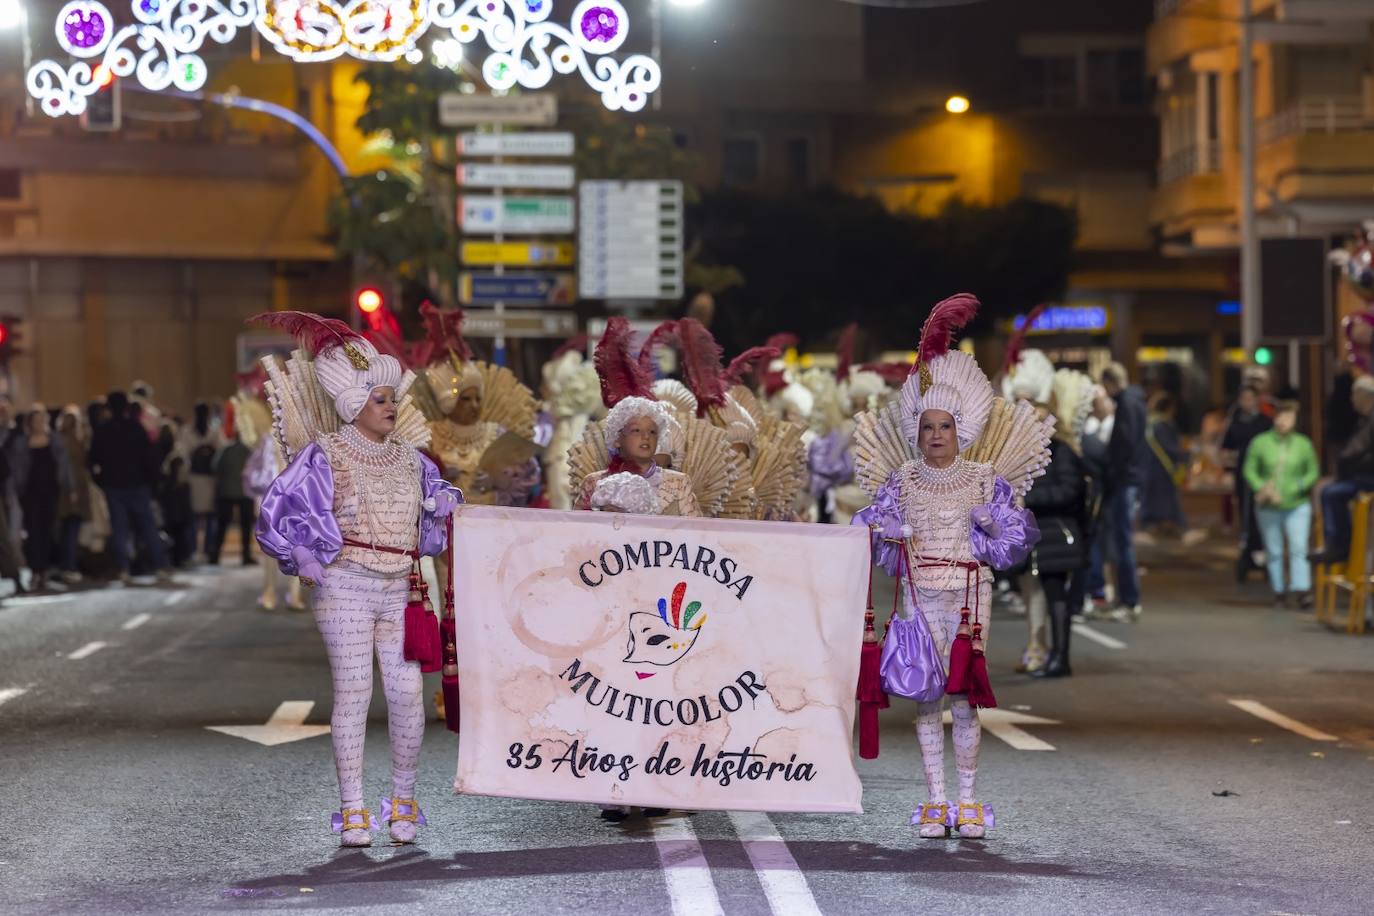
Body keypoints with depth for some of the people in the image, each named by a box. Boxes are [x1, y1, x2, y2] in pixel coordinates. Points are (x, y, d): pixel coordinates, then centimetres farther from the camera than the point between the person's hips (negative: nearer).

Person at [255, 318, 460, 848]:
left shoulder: (410, 458, 12)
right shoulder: (325, 456, -2)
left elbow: (444, 504, 27)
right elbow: (276, 513, -3)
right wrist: (305, 563, -5)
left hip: (400, 590, 4)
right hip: (345, 586, -4)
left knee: (407, 692, -3)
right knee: (353, 693, -4)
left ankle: (403, 801, 11)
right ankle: (352, 810, 1)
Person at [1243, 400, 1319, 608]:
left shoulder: (1304, 444, -1)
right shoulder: (1260, 442, -2)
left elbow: (1313, 472, 4)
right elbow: (1249, 470, 1)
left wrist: (1293, 489, -10)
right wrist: (1262, 488, -15)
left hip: (1297, 506, -1)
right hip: (1269, 508, 1)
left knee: (1299, 548, -14)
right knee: (1274, 552, 6)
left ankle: (1301, 590, -19)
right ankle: (1279, 591, 17)